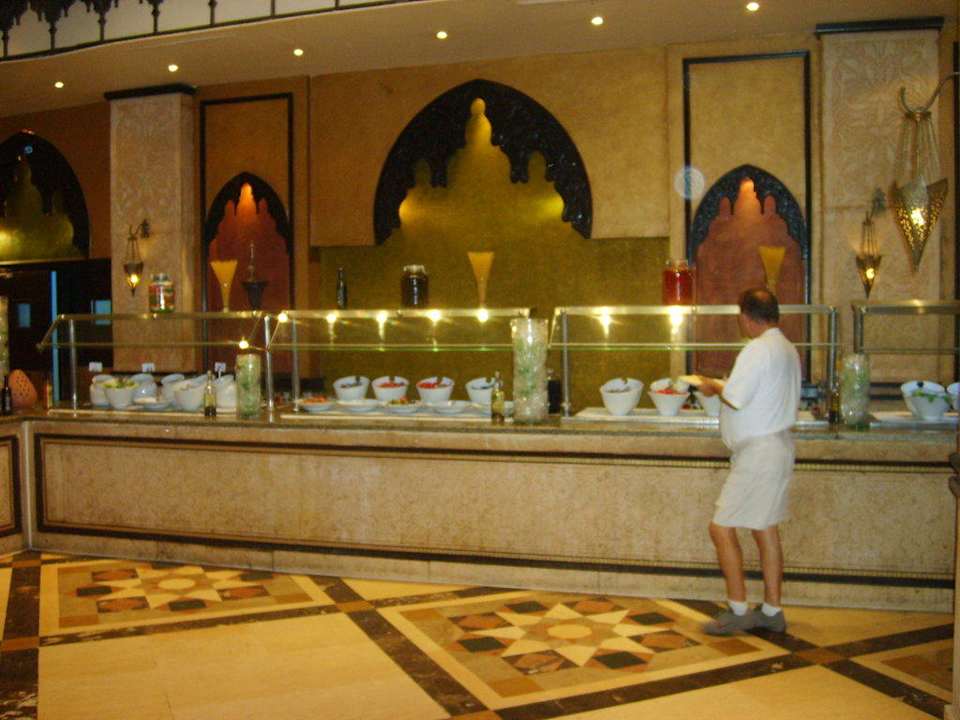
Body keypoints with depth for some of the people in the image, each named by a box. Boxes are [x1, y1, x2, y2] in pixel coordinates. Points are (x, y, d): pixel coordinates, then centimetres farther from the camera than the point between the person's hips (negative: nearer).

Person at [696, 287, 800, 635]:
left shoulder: (758, 349, -18)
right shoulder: (787, 349, 13)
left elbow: (735, 398, -22)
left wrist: (713, 387, -3)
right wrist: (723, 386, 17)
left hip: (758, 453, -10)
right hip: (778, 447, 10)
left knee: (721, 528, -2)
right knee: (766, 529, 15)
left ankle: (738, 610, 3)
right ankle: (771, 611, 21)